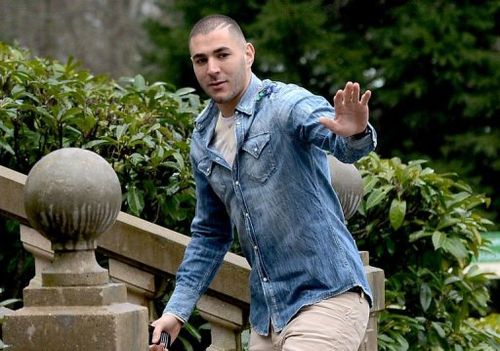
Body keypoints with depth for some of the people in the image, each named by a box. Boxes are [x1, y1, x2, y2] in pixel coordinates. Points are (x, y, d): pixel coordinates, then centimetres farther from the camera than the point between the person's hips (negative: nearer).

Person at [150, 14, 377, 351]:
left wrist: (356, 134, -55)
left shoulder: (287, 104, -11)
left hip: (327, 295, -8)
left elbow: (341, 143, -32)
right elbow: (210, 233, 21)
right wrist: (177, 310, 14)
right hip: (267, 314, 8)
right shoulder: (203, 140, 11)